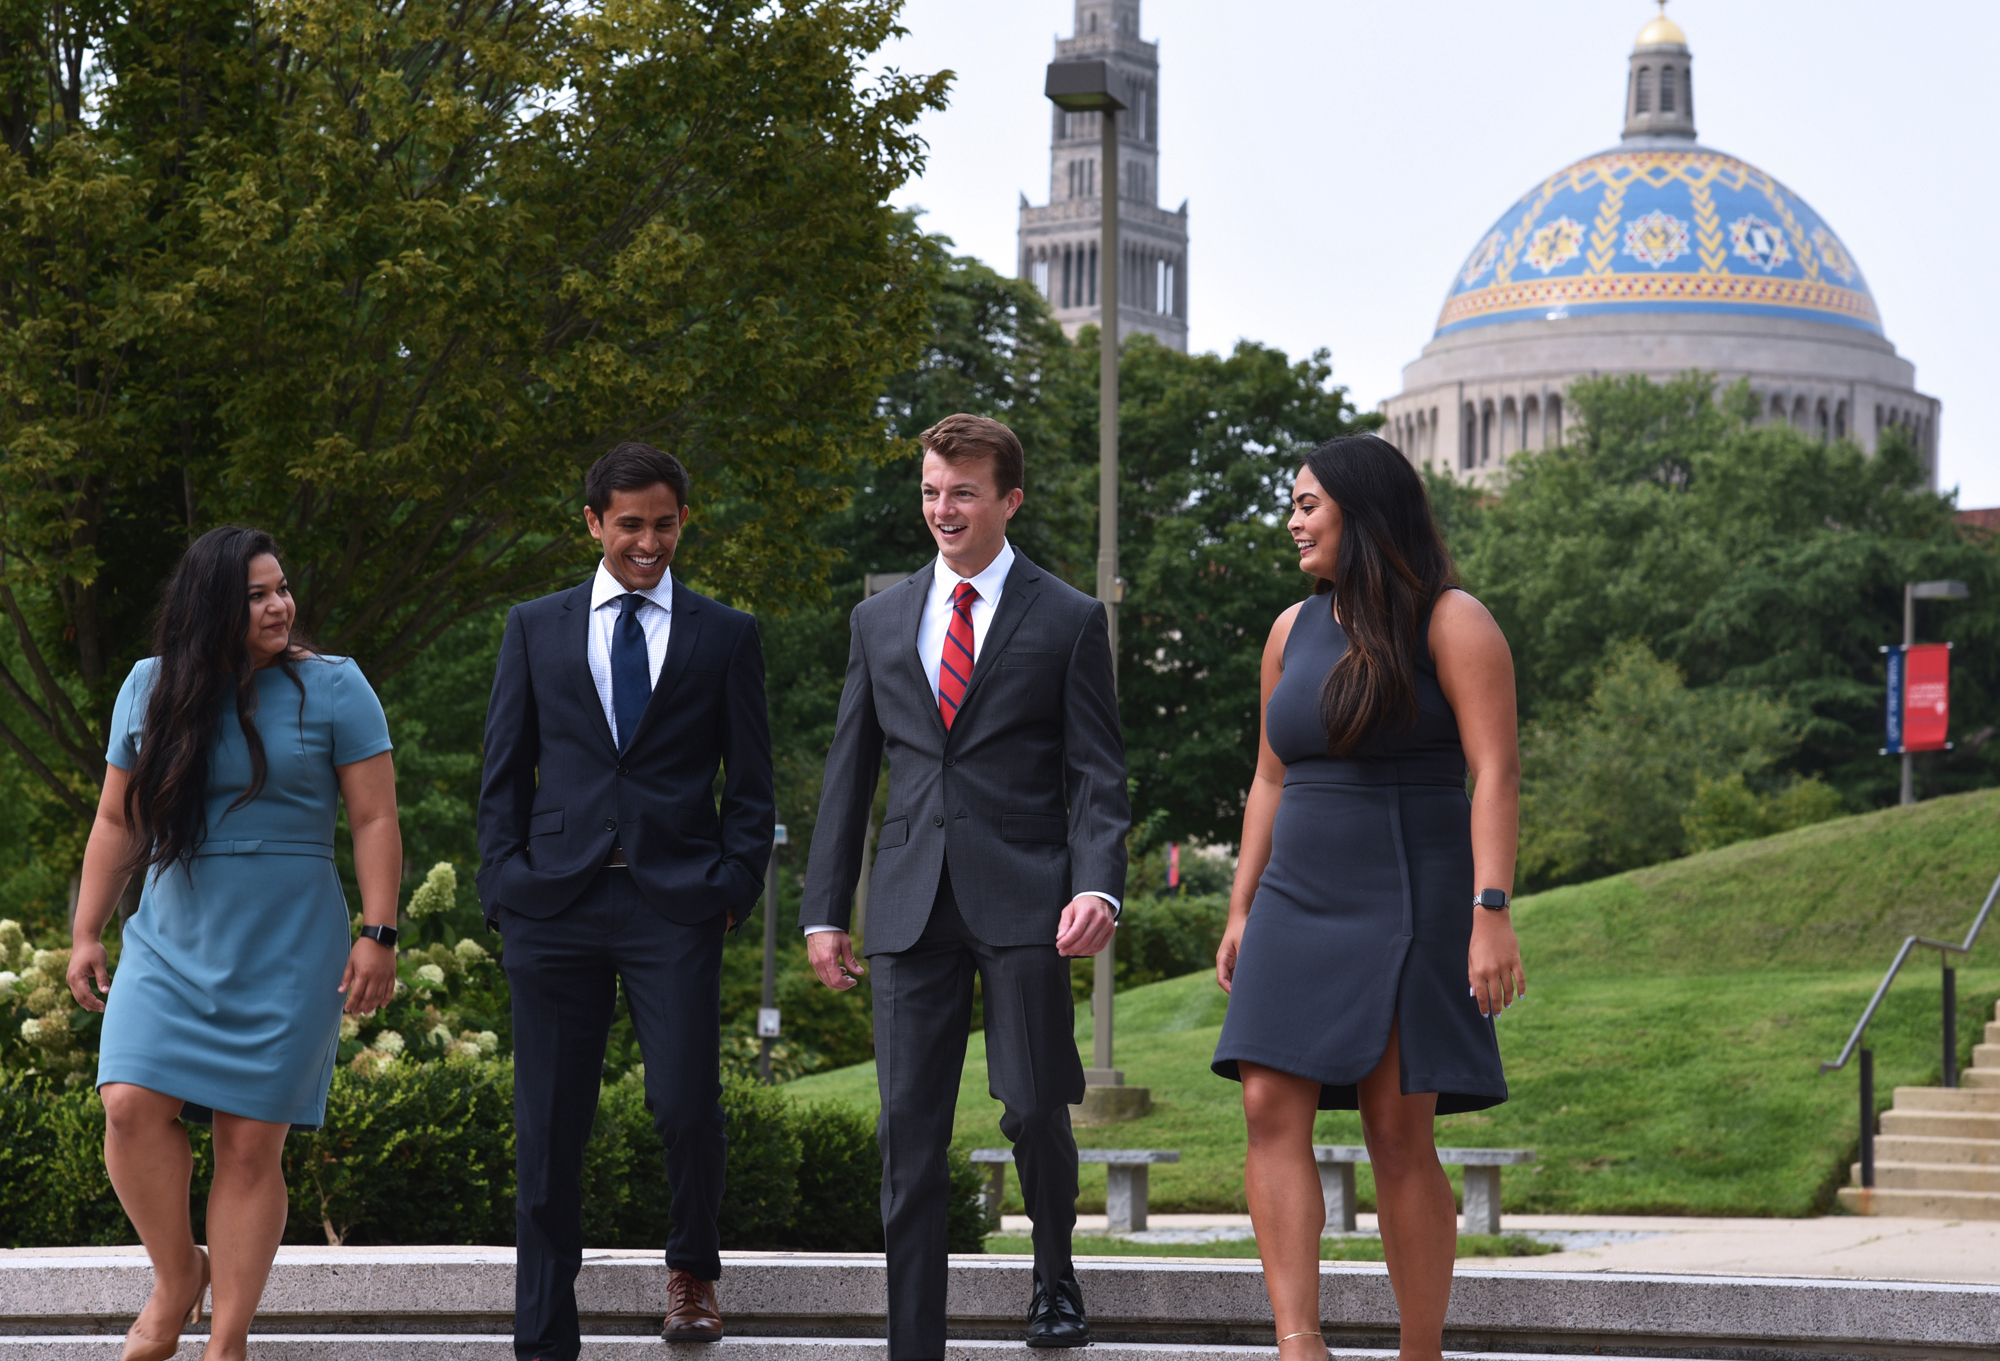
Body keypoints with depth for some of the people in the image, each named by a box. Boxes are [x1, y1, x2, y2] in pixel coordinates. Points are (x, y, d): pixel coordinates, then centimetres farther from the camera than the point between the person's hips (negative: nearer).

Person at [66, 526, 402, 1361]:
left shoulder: (332, 688, -1)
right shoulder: (152, 688, 6)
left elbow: (375, 820, -2)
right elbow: (117, 823, 12)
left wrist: (377, 934, -9)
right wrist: (86, 935, 9)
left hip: (287, 950, -2)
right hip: (171, 942, 2)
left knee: (251, 1143, -3)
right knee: (131, 1105, -16)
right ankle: (177, 1276, 7)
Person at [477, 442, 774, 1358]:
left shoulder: (725, 637, 10)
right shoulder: (535, 629, 13)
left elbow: (750, 784, 10)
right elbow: (504, 774, 12)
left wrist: (734, 890, -3)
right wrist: (504, 886, 1)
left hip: (675, 904, -1)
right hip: (555, 904, 1)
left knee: (686, 1105, -11)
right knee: (549, 1129, 1)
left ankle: (692, 1269, 19)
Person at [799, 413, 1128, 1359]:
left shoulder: (1069, 621, 4)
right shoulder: (881, 620, 14)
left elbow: (1097, 775, 0)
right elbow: (849, 773, 16)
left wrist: (1097, 885, -16)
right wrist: (824, 908, 10)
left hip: (1023, 899, -3)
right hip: (911, 906, 3)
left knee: (1034, 1110, -3)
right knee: (910, 1128, 0)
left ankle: (1055, 1278, 26)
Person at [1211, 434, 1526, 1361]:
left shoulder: (1451, 623, -5)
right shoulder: (1294, 631, 14)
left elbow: (1496, 772, -12)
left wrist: (1492, 912, -21)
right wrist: (1241, 911, 13)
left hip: (1410, 903, -6)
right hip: (1301, 904, 6)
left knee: (1399, 1131, -8)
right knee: (1270, 1108, -12)